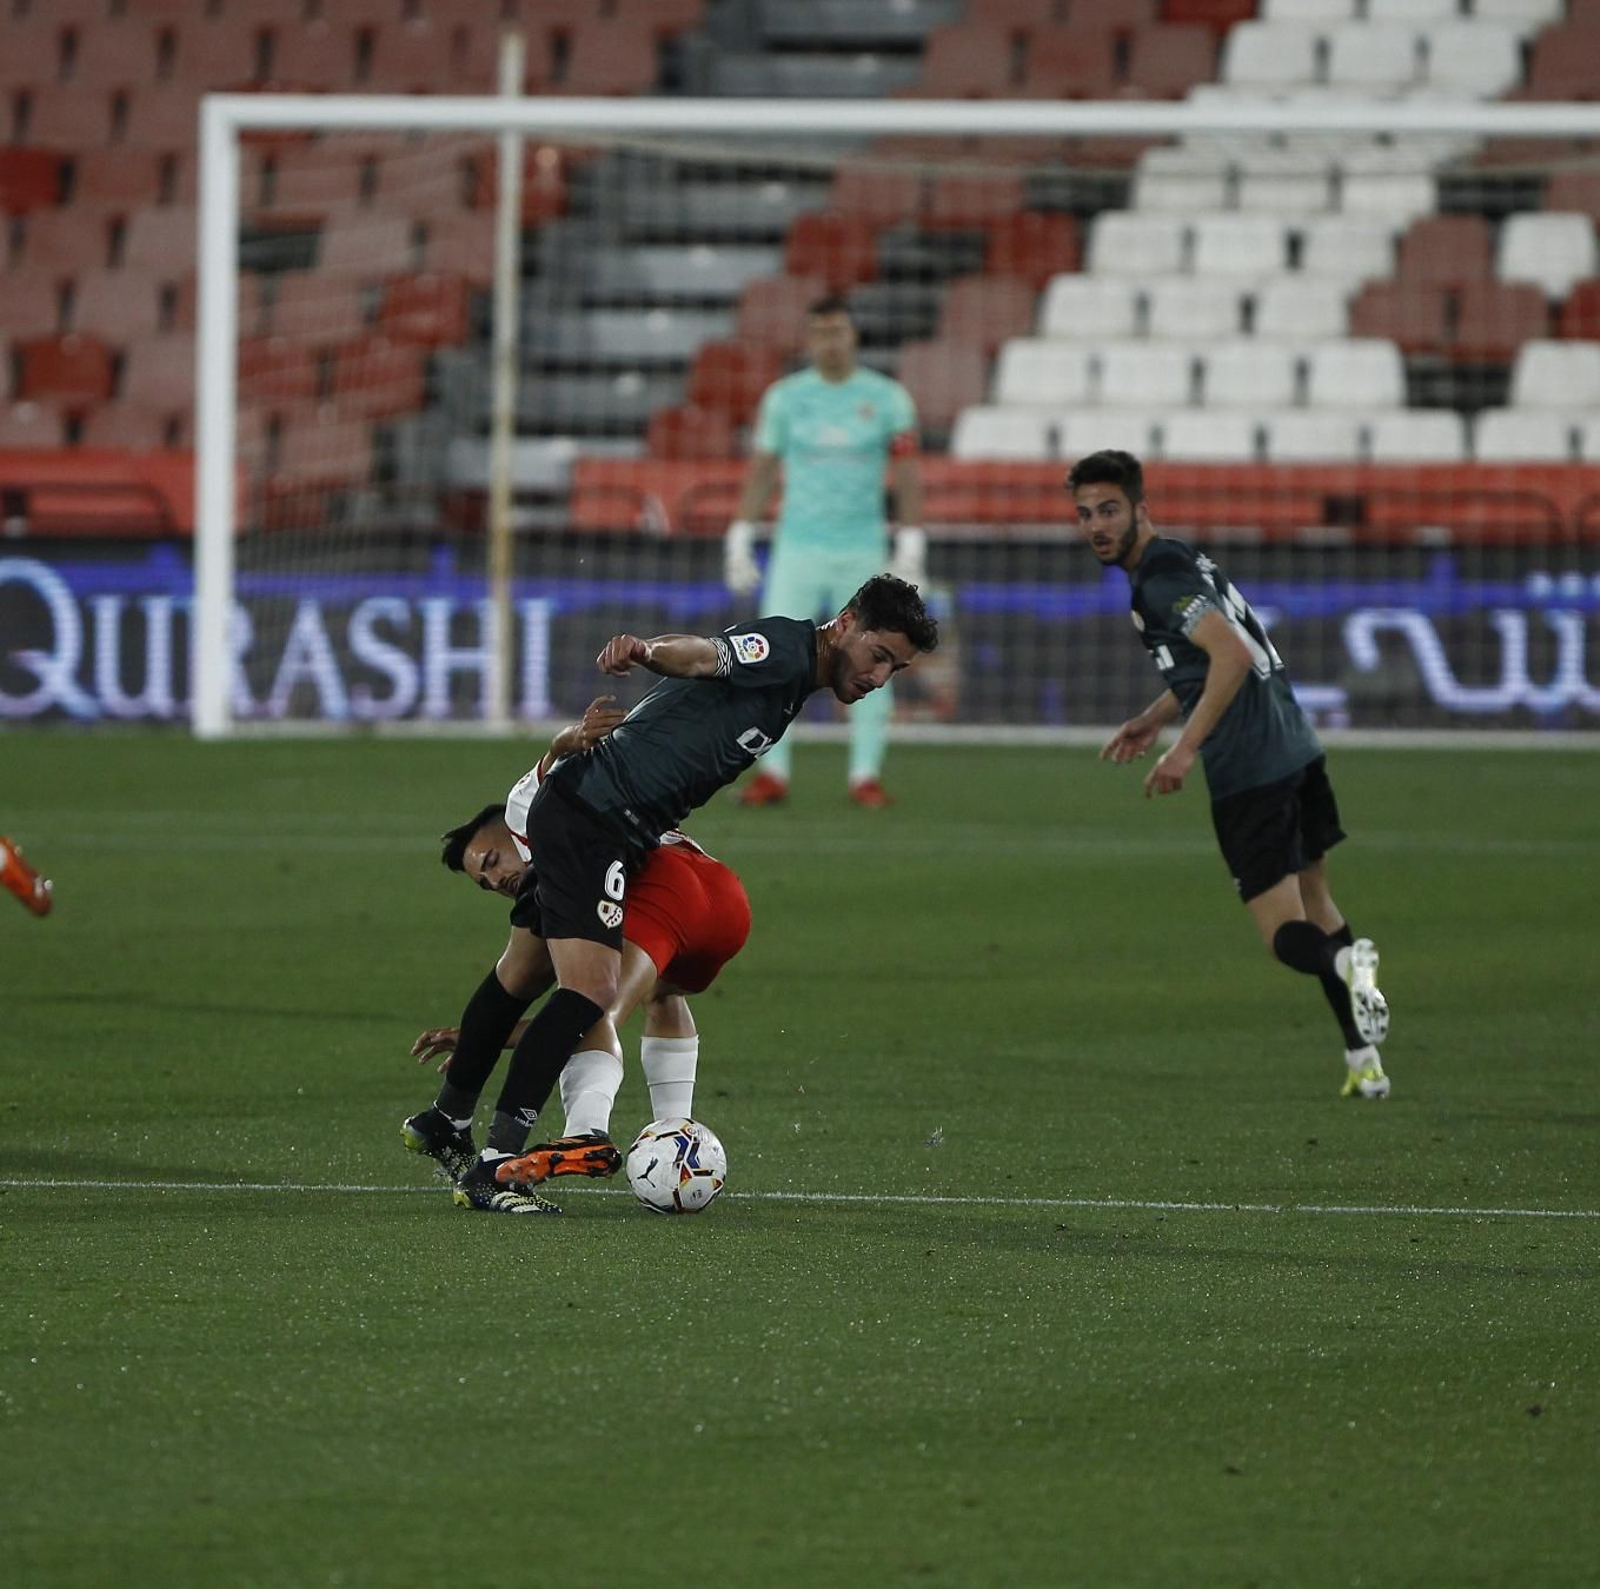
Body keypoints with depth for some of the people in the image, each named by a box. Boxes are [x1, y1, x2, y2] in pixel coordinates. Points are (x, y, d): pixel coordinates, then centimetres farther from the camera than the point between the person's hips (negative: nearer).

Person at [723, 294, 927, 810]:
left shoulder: (888, 399, 2)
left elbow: (907, 478, 3)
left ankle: (866, 775, 5)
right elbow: (761, 472, 9)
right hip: (797, 548, 1)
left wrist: (910, 550, -3)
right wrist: (740, 540, 4)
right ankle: (773, 773, -1)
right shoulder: (784, 396, 5)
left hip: (863, 551, -1)